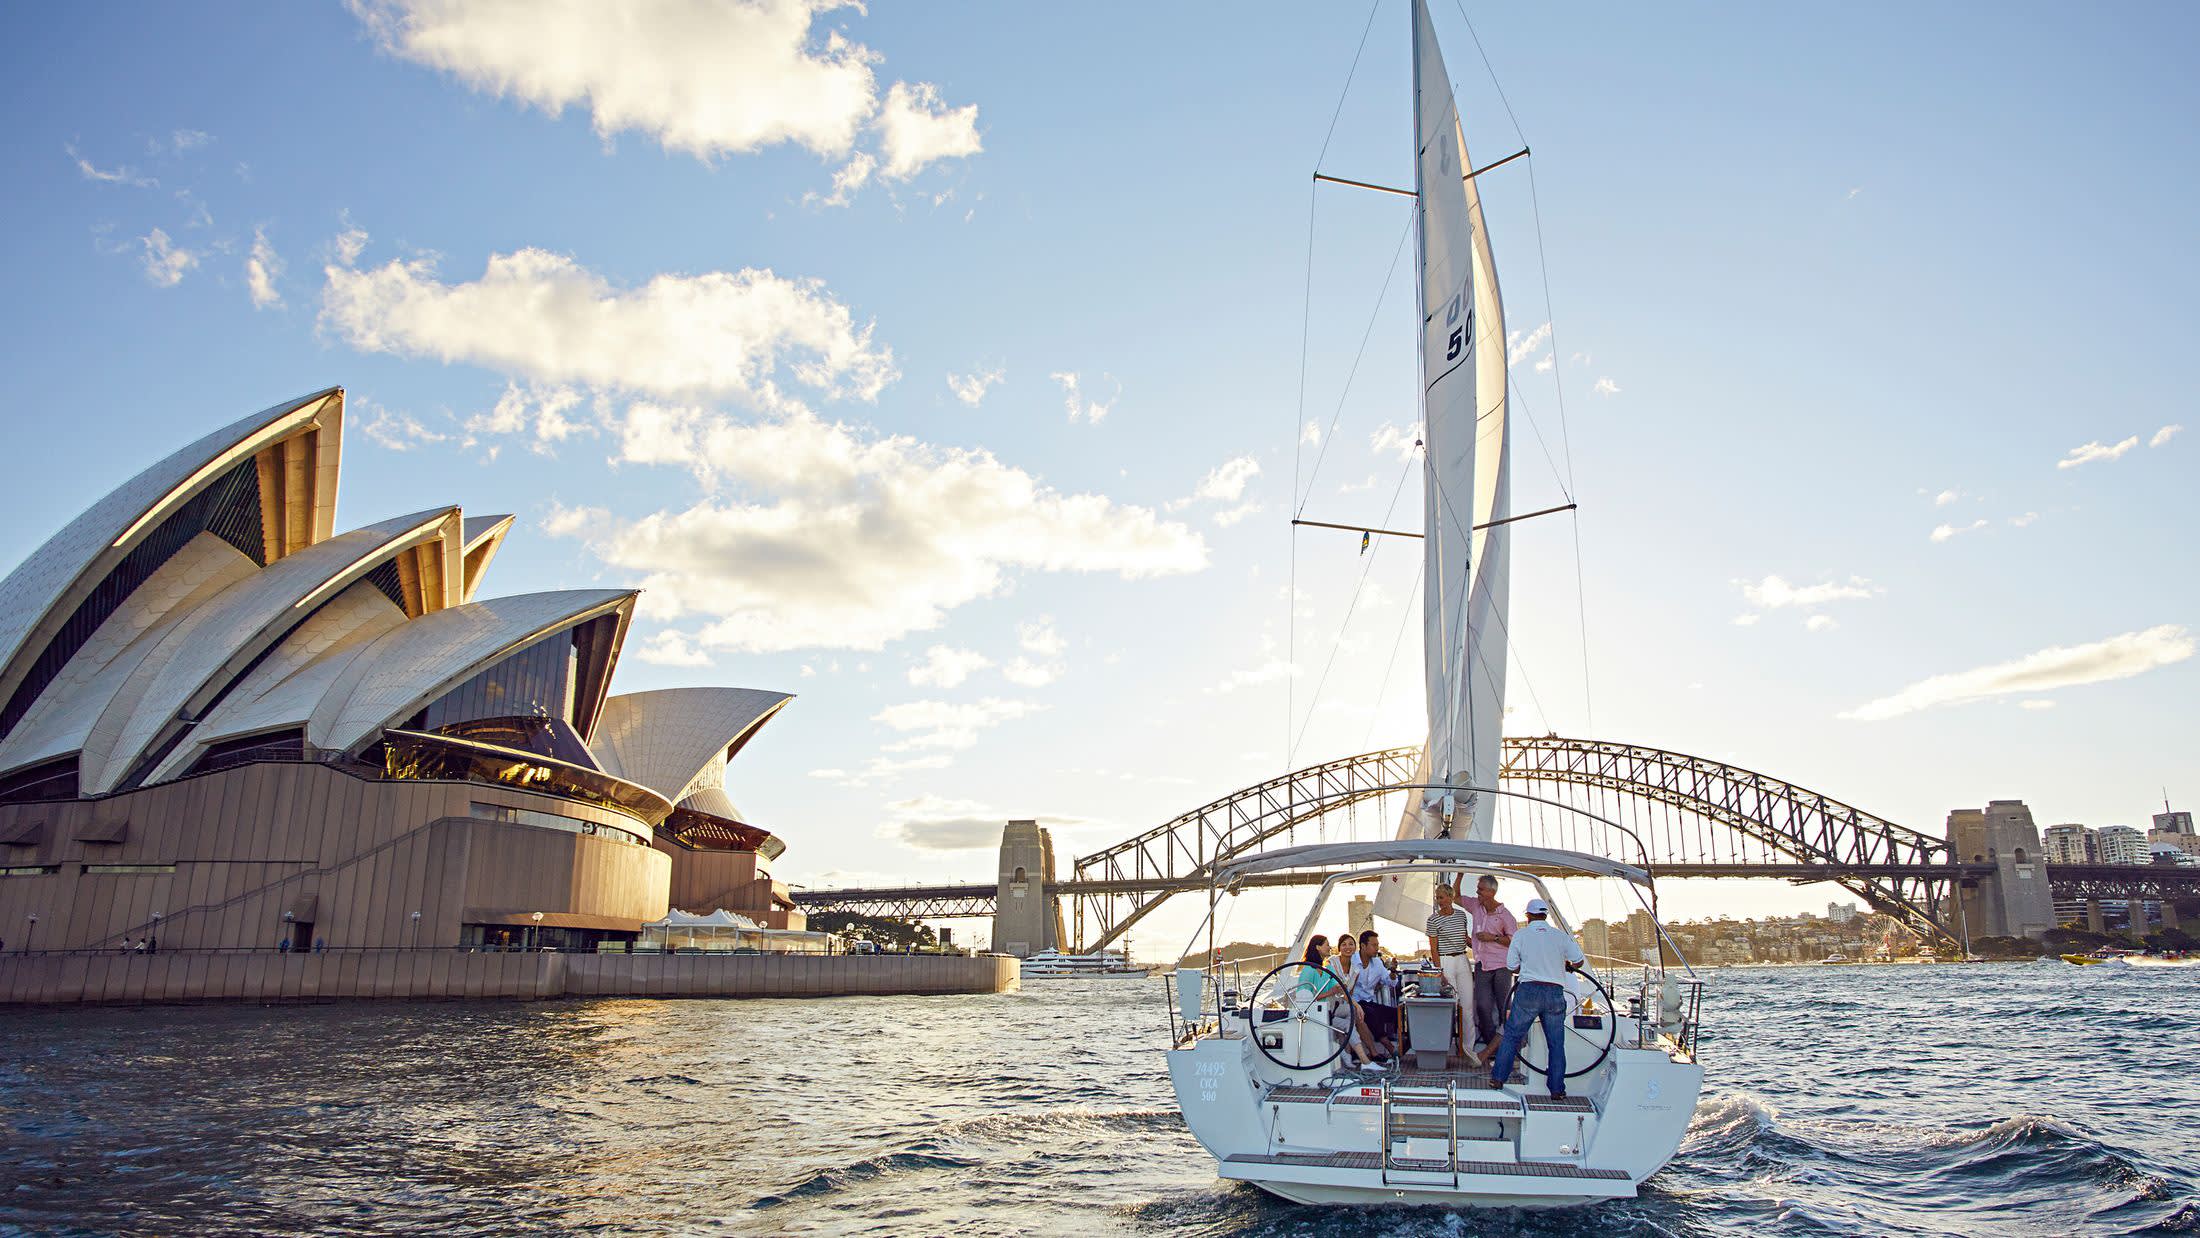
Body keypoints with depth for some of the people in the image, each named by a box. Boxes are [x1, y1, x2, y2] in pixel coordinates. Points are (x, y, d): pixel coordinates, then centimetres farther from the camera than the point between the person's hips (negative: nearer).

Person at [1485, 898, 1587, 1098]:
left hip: (1528, 991, -1)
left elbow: (1512, 966, 4)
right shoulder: (1561, 935, 5)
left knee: (1512, 1035, 8)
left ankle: (1498, 1078, 9)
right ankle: (1557, 1088, 11)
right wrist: (1566, 966, 27)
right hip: (1555, 993, 1)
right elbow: (1579, 961, 6)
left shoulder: (1521, 935, 1)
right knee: (1556, 1042, 10)